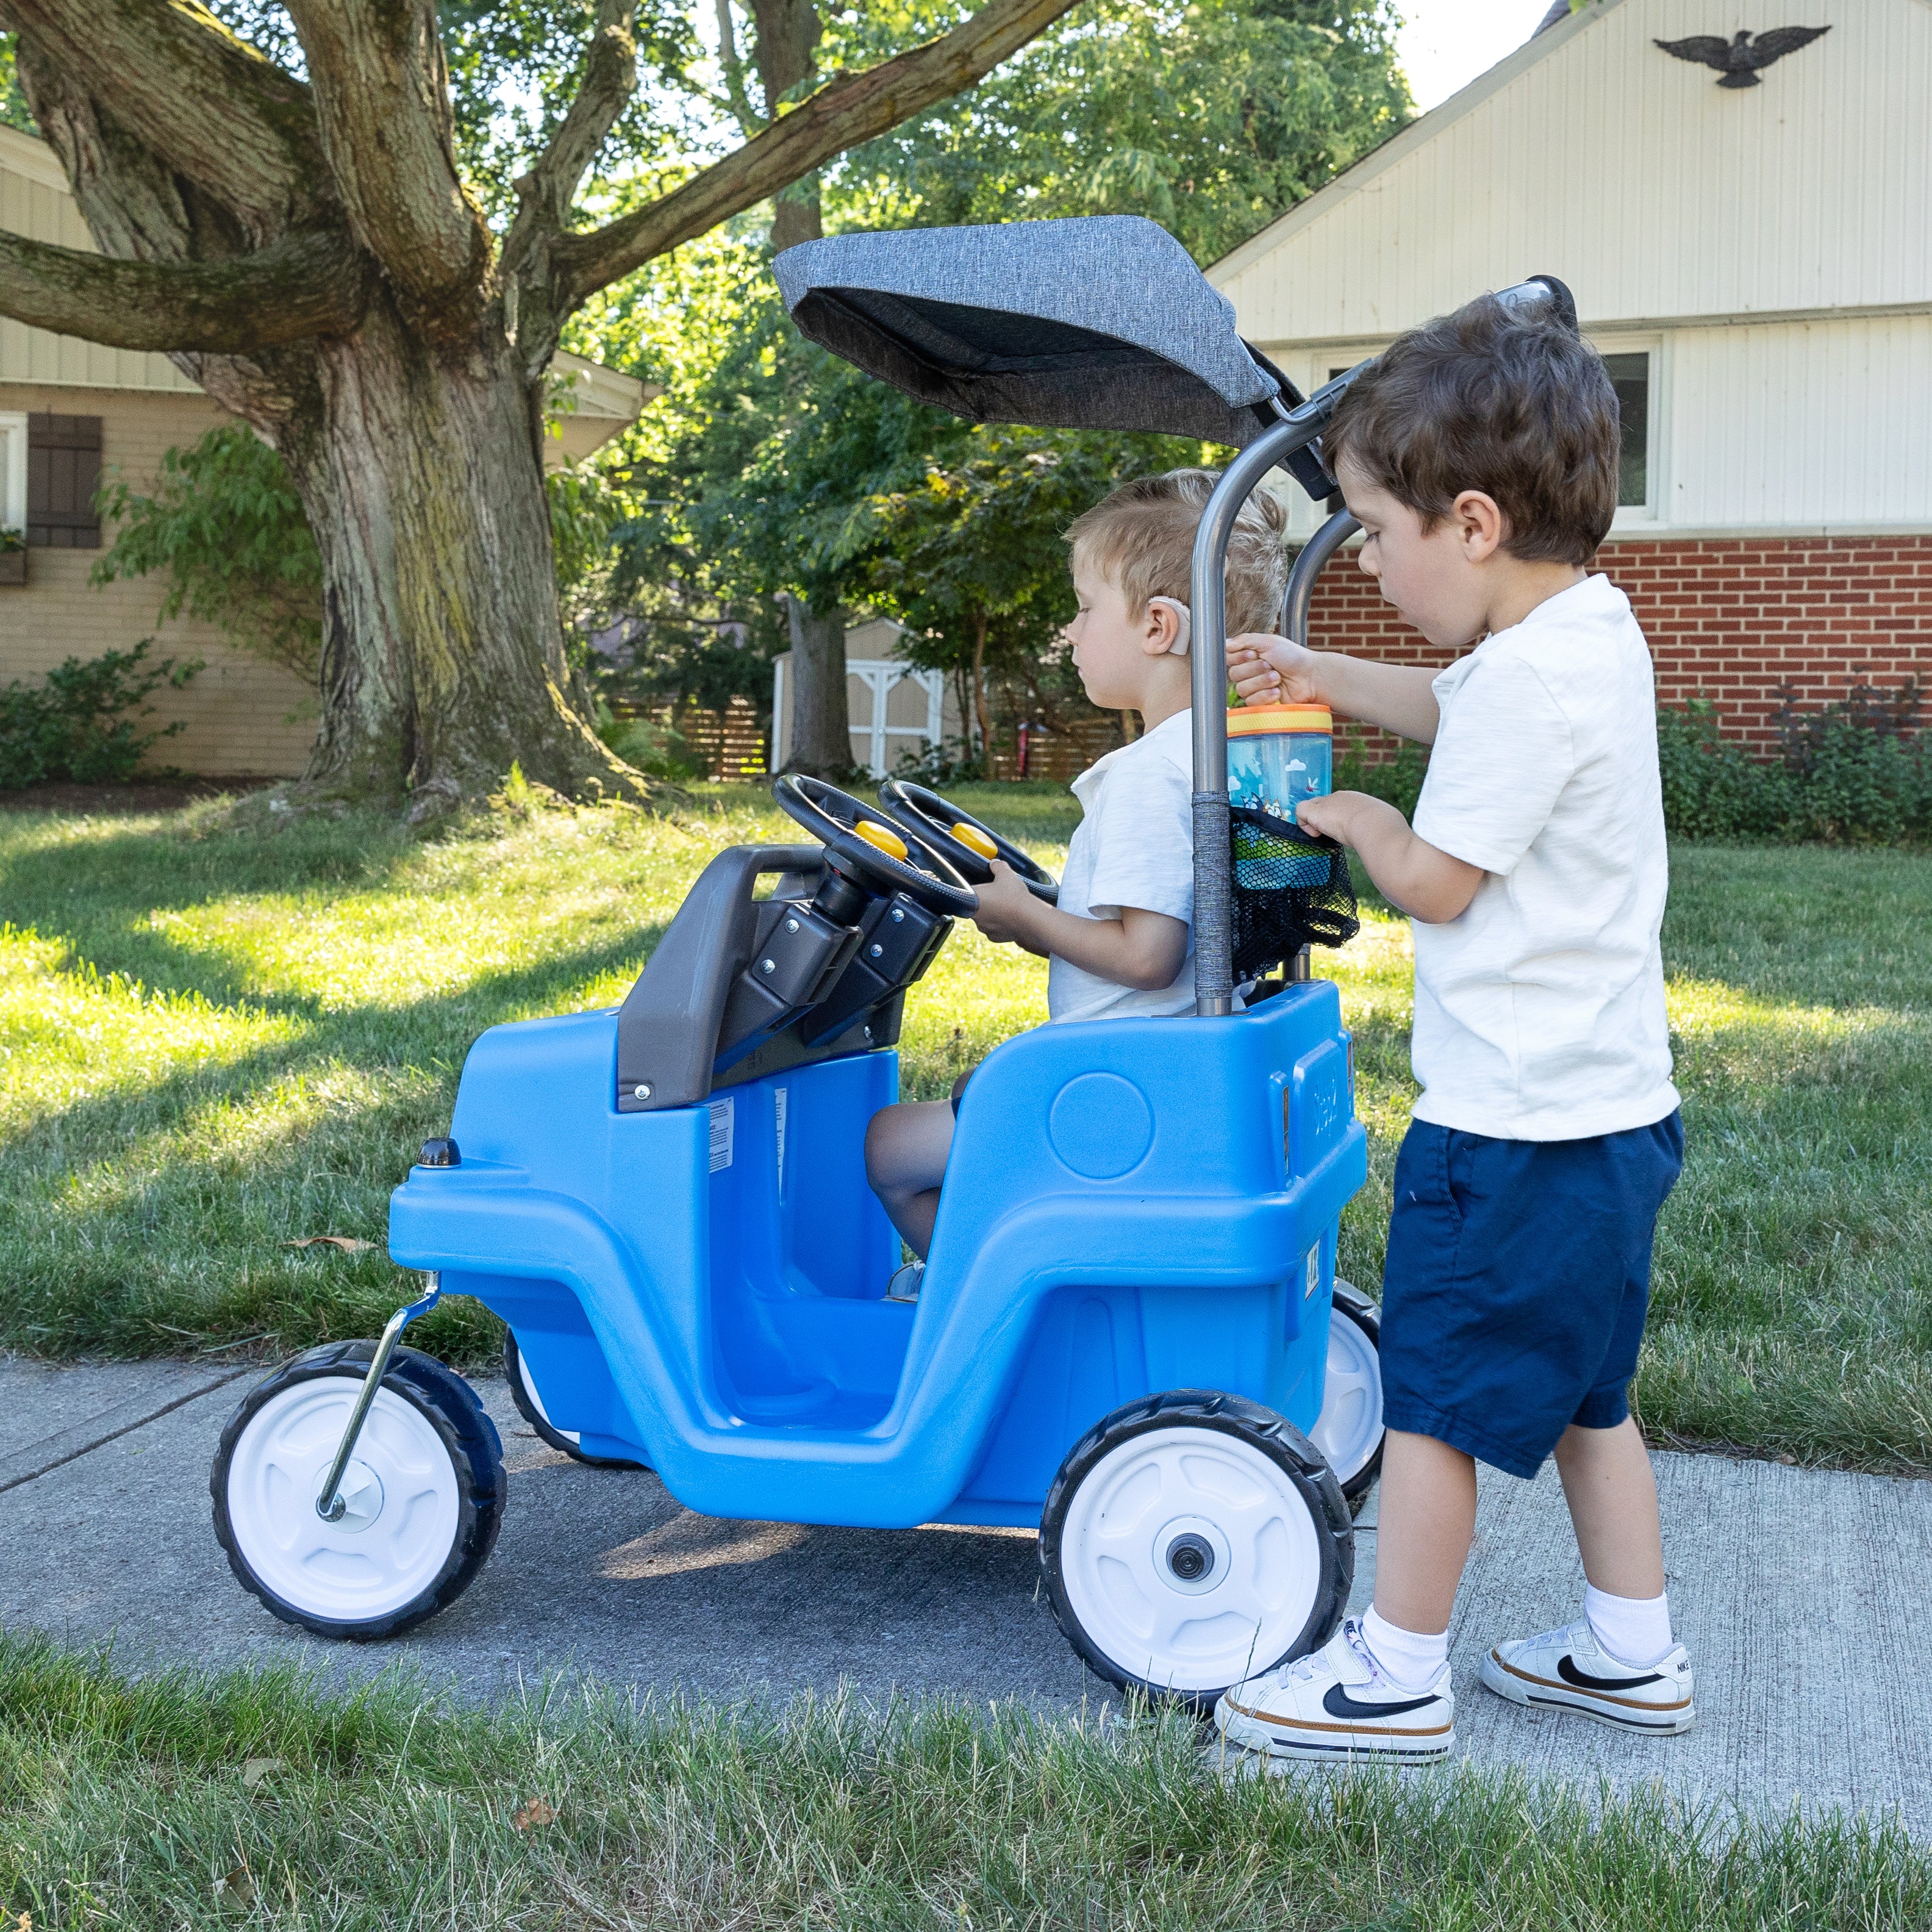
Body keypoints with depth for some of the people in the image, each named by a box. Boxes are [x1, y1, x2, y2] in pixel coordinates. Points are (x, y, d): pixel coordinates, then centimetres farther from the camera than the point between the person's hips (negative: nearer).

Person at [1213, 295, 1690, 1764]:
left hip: (1519, 1129, -10)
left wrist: (1361, 819, 2)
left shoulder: (1532, 676, -23)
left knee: (1433, 1395, 3)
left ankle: (1395, 1682, 15)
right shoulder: (1590, 629, 8)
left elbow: (1435, 883, -17)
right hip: (1611, 1106, 10)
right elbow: (1459, 705, 29)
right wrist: (1326, 680, 26)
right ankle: (1632, 1655, 31)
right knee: (1580, 1391, 20)